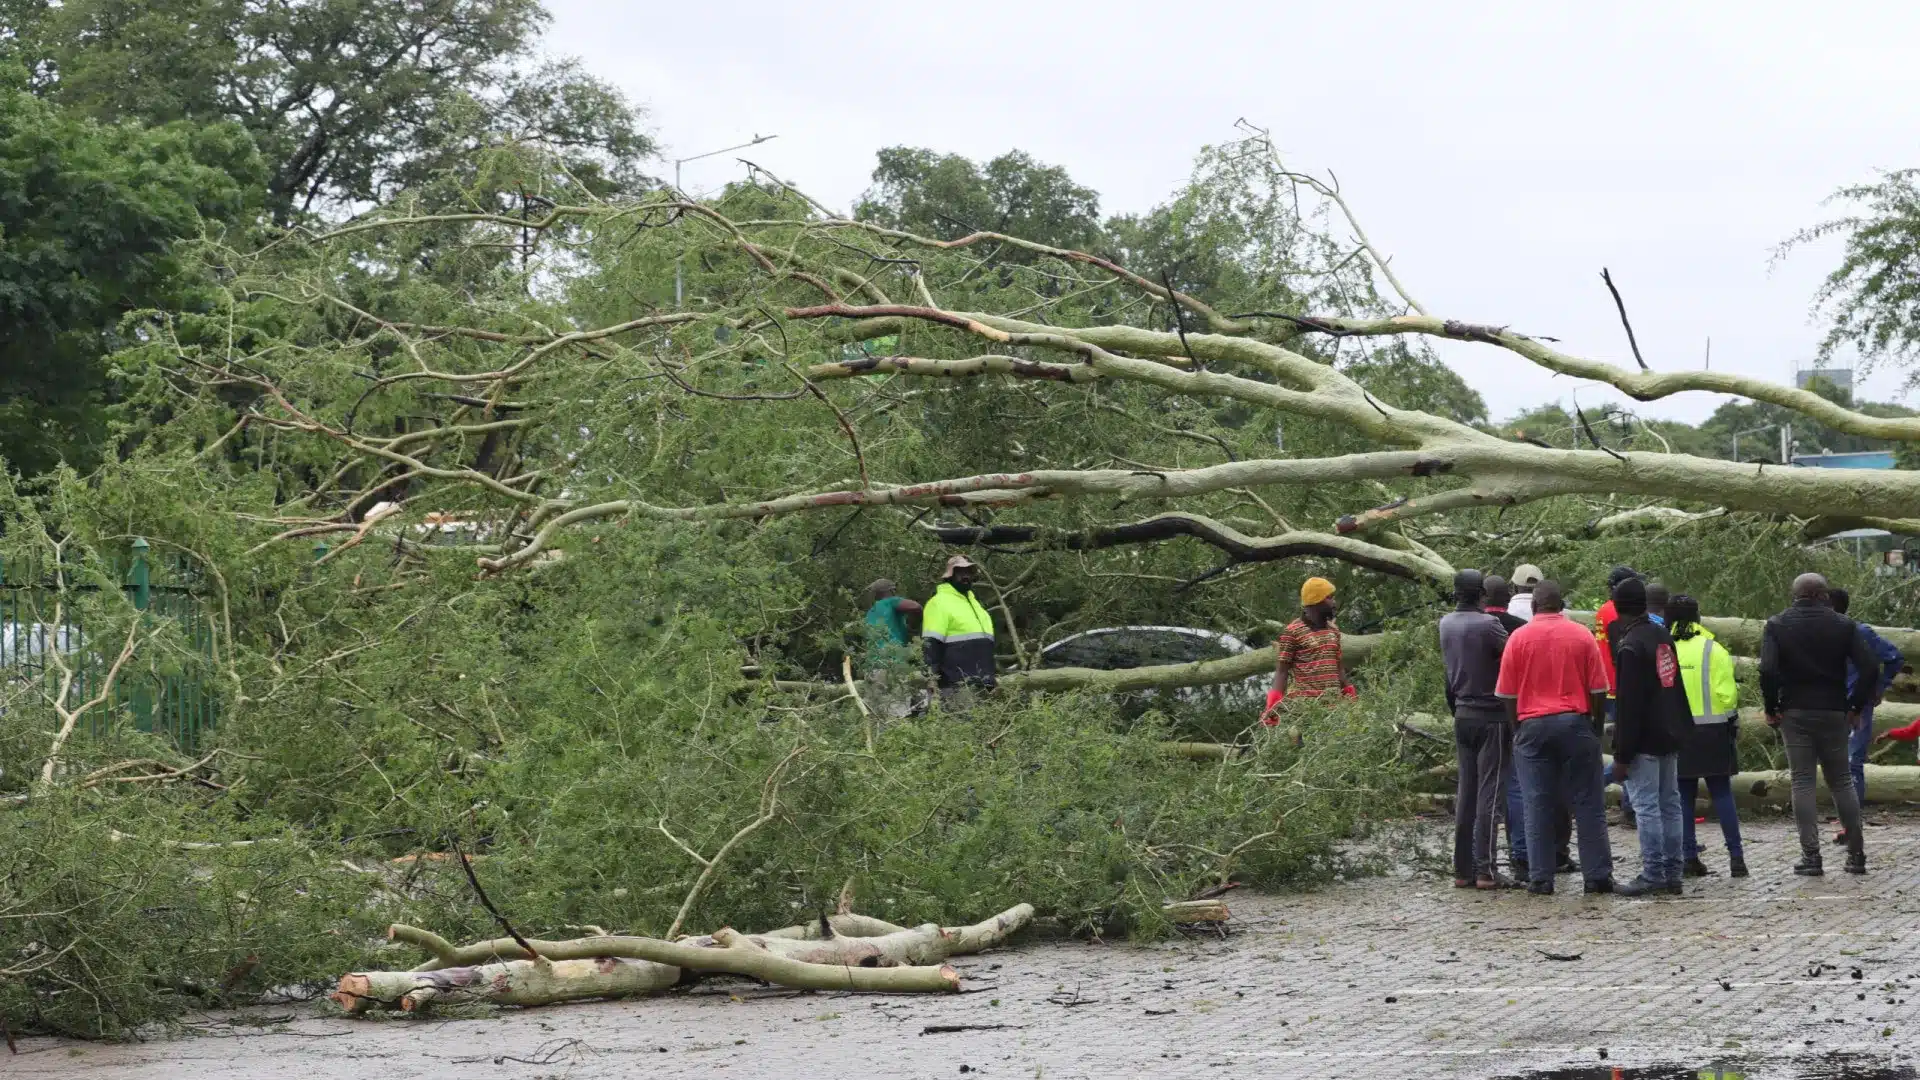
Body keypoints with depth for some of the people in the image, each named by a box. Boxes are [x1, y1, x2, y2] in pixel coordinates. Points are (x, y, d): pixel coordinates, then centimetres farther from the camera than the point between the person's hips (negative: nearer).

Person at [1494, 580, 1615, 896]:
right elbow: (1598, 691, 1)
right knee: (1587, 804, 5)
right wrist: (1596, 727, 12)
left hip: (1532, 726, 0)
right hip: (1575, 724, 0)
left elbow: (1508, 694, 1)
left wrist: (1517, 728, 12)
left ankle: (1540, 878, 0)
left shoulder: (1518, 638, 0)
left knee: (1538, 806, 2)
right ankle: (1597, 876, 4)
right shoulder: (1582, 636, 1)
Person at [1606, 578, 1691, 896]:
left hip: (1644, 741, -9)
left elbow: (1627, 705, -18)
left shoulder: (1630, 645, -16)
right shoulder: (1663, 637, 11)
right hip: (1669, 737, 9)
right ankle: (1672, 874, 15)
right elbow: (1677, 688, 18)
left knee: (1646, 807, -7)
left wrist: (1622, 755, -15)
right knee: (1670, 804, 11)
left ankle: (1652, 876, -8)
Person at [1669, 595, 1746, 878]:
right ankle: (1736, 855, -1)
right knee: (1722, 794, 4)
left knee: (1683, 796, 7)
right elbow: (1727, 694, -9)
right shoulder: (1712, 650, -6)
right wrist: (1732, 721, 7)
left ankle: (1690, 857, 5)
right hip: (1712, 732, -1)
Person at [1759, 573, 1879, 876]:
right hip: (1834, 713, 1)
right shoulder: (1843, 625, 1)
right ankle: (1856, 854, 11)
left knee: (1802, 782, 1)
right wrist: (1856, 705, 2)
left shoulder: (1777, 625, -1)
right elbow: (1869, 667, -7)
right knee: (1842, 781, 11)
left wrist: (1772, 708, -4)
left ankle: (1810, 855, -6)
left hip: (1794, 713, -1)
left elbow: (1768, 670, -14)